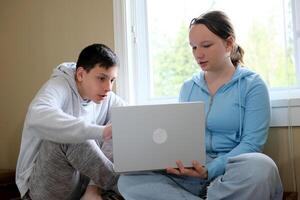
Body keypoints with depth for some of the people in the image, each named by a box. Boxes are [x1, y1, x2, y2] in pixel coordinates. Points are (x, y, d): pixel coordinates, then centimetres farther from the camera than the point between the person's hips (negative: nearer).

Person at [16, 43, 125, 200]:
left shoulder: (106, 98, -1)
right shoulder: (59, 86, -18)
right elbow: (37, 117, -40)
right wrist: (100, 131, -49)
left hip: (82, 177, 6)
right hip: (44, 184, -5)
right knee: (63, 134, -33)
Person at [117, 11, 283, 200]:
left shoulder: (252, 85, 0)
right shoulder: (188, 87, 14)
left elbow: (251, 143, -8)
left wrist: (210, 170, -23)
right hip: (192, 171, 3)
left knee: (260, 167, -39)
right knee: (128, 180, -19)